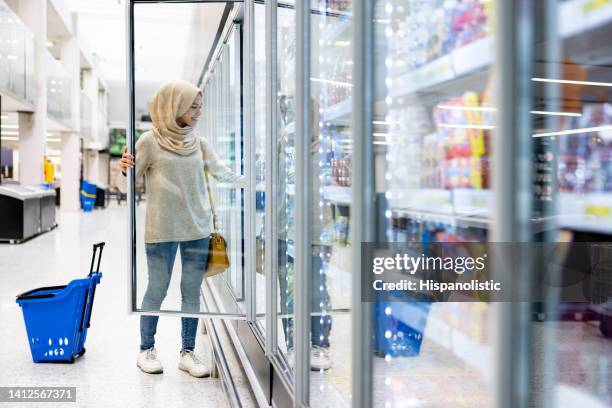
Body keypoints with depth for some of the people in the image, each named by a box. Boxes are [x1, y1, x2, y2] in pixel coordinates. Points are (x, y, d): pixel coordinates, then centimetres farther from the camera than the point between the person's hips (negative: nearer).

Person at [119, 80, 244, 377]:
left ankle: (187, 352, 19)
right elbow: (134, 180, 1)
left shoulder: (199, 142, 6)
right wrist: (125, 170, -21)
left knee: (192, 292, 8)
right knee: (157, 290, 5)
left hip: (197, 229, 4)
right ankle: (146, 349, 24)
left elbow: (222, 173, 7)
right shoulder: (150, 141, -5)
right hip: (162, 230, -4)